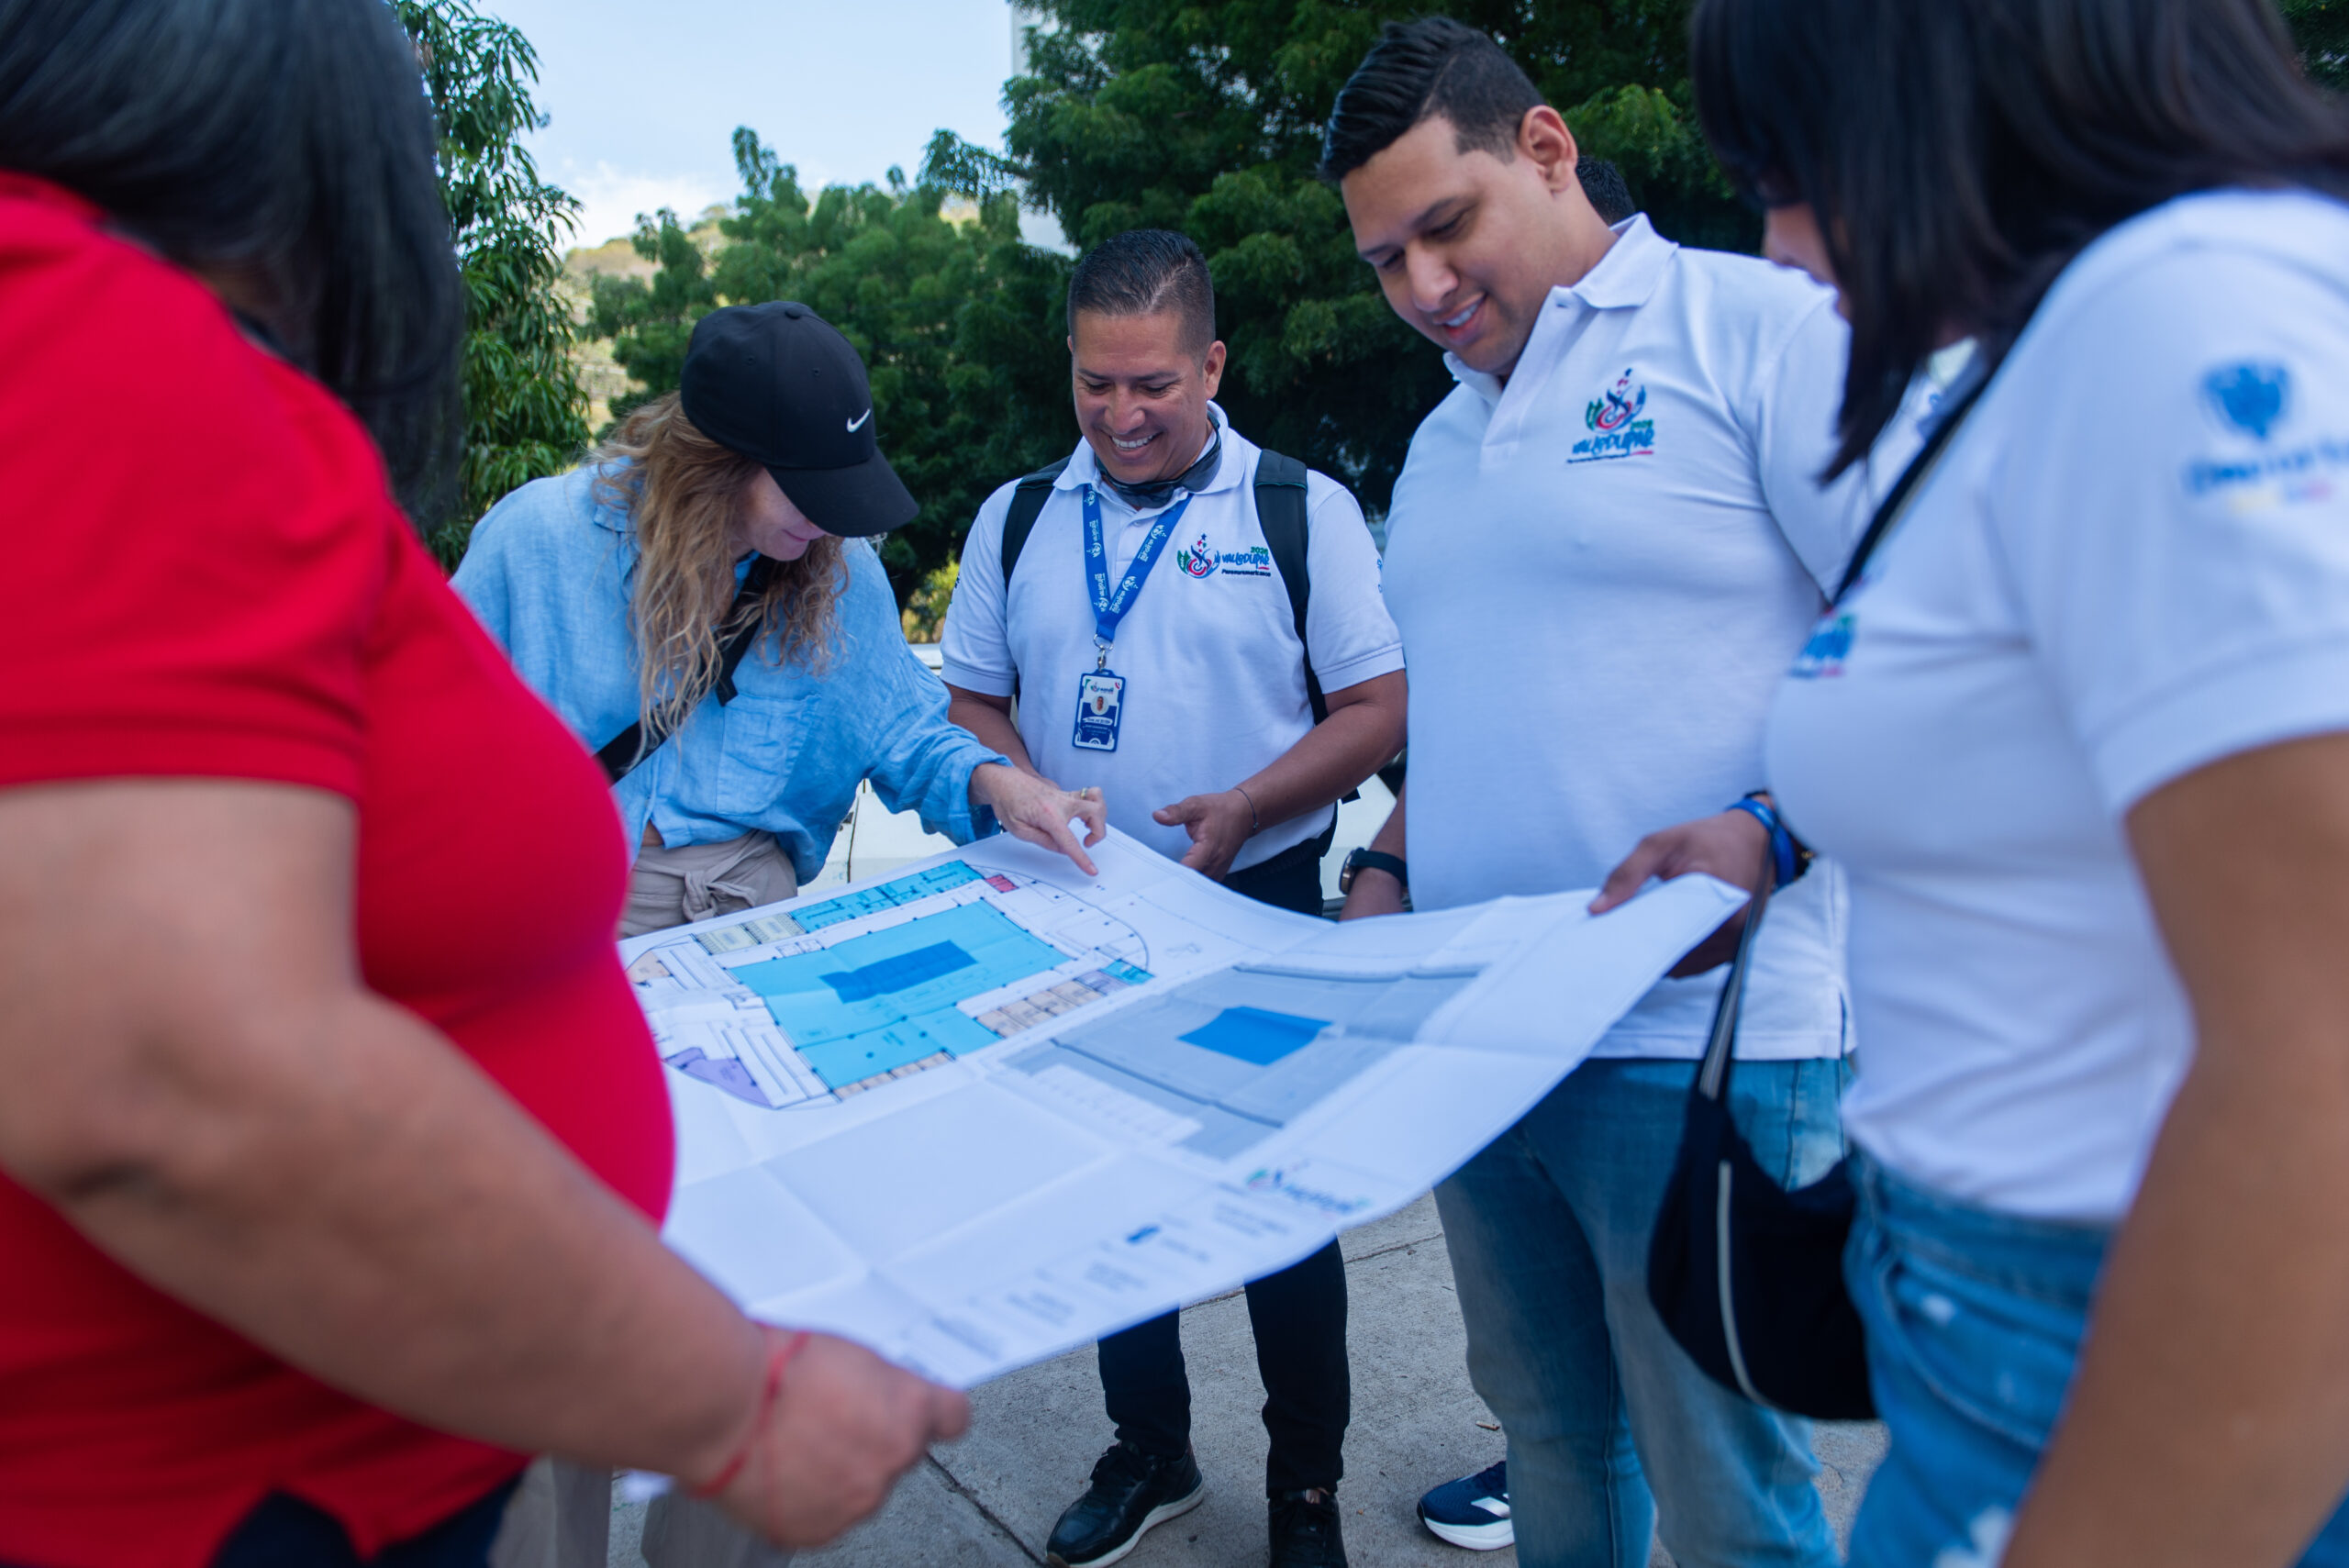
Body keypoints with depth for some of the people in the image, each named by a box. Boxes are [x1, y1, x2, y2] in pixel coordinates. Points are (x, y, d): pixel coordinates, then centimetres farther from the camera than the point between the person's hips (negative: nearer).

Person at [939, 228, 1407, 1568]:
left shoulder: (1302, 509, -4)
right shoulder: (1018, 519, 6)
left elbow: (1379, 708, -7)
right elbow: (973, 704, 11)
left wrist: (1243, 808, -21)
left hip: (1259, 907, -3)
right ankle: (1149, 1456, 35)